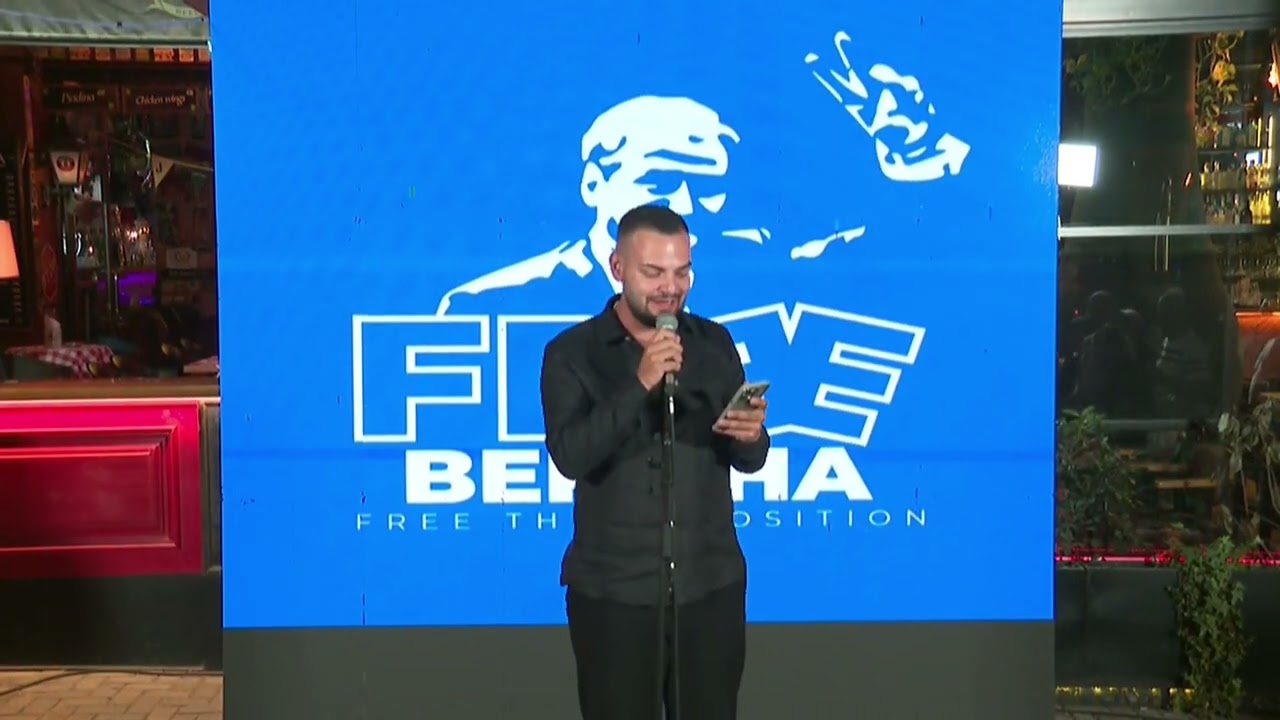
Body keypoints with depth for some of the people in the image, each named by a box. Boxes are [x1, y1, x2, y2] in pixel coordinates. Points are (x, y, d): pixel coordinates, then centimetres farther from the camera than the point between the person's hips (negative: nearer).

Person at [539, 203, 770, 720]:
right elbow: (570, 457, -17)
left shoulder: (715, 343, 4)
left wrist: (751, 436, -18)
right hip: (612, 588, -2)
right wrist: (640, 385, -26)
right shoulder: (571, 353, -4)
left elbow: (750, 461, 5)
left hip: (711, 583, 3)